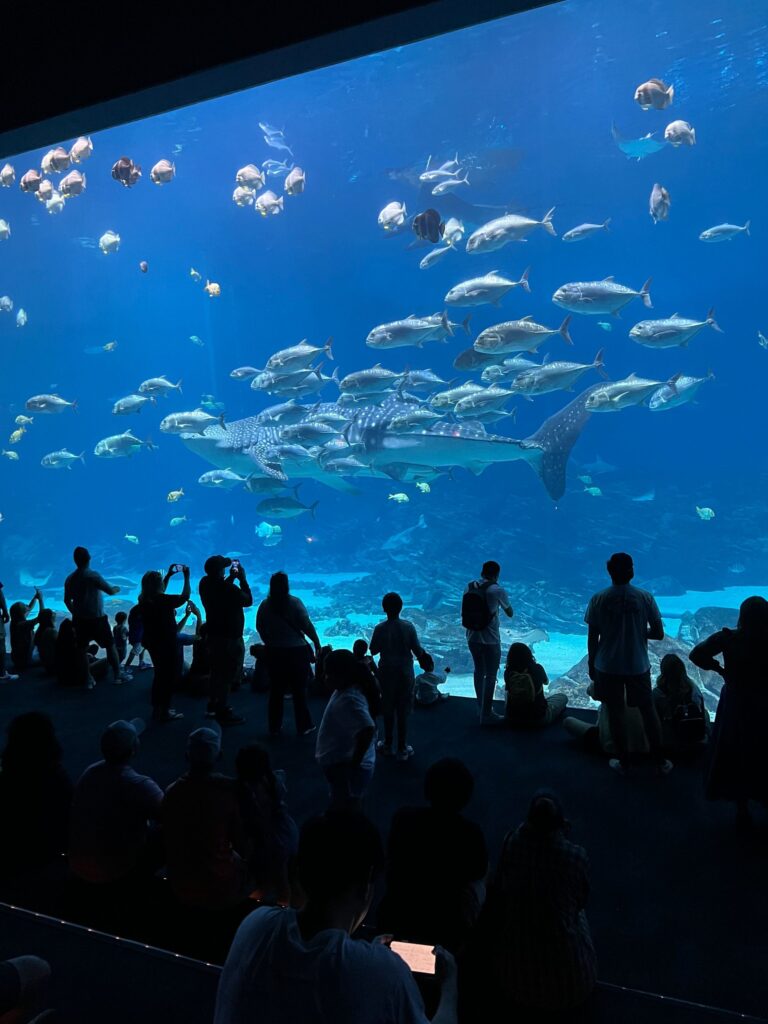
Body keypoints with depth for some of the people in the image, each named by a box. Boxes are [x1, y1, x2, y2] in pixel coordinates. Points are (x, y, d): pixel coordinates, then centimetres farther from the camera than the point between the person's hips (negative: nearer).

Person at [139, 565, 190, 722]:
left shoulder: (143, 600, -2)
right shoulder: (162, 600, -25)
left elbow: (159, 593, 18)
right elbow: (184, 597, -21)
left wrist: (169, 575, 16)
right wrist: (186, 577, -11)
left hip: (152, 642, 8)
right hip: (166, 644, -8)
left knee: (160, 674, 22)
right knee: (170, 677, 7)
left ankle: (157, 709, 31)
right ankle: (164, 712, 12)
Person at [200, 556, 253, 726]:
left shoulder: (205, 583, -3)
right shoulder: (229, 589, -26)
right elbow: (248, 601, -11)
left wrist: (232, 577, 10)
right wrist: (242, 578, -7)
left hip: (214, 635, 8)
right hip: (230, 637, -8)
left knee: (217, 672, 21)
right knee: (228, 675, 2)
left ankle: (214, 706, 34)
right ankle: (222, 712, 9)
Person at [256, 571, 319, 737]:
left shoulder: (265, 605, -1)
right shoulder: (295, 603, -12)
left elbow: (260, 628, 5)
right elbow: (307, 626, -14)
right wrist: (317, 644, -5)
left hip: (273, 653, 3)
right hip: (296, 651, -3)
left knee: (276, 690, 13)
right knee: (299, 690, 6)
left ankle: (274, 727, 19)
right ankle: (303, 726, 13)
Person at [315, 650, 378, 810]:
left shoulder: (349, 700, -29)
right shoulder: (345, 690, 1)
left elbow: (367, 731, -39)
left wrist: (354, 764, -29)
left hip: (346, 769, -10)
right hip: (341, 764, 10)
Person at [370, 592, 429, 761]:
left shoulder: (380, 628, -13)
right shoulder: (408, 626, -12)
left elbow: (373, 650, -4)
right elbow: (417, 650, -7)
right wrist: (422, 654, 14)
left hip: (387, 673, 0)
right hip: (405, 673, 0)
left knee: (388, 710, 14)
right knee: (403, 711, 9)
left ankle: (388, 745, 26)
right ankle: (402, 749, 14)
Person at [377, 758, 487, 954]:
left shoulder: (402, 818, -13)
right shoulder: (471, 833, -20)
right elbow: (481, 872, 3)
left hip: (393, 920, 2)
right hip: (443, 932, -2)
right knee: (477, 884, 23)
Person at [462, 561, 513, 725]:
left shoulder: (469, 587, 1)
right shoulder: (497, 590, -13)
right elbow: (510, 614, 0)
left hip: (472, 638, 6)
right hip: (490, 640, -6)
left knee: (479, 672, 20)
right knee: (490, 676, 4)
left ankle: (482, 707, 34)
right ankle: (486, 714, 8)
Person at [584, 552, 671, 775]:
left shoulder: (598, 599, -10)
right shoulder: (645, 597, -9)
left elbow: (592, 638, -6)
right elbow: (658, 633, -5)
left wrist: (591, 665, 7)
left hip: (607, 667, -1)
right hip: (638, 666, 1)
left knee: (616, 713, 12)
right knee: (648, 711, 17)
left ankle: (623, 763, 21)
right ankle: (660, 761, 25)